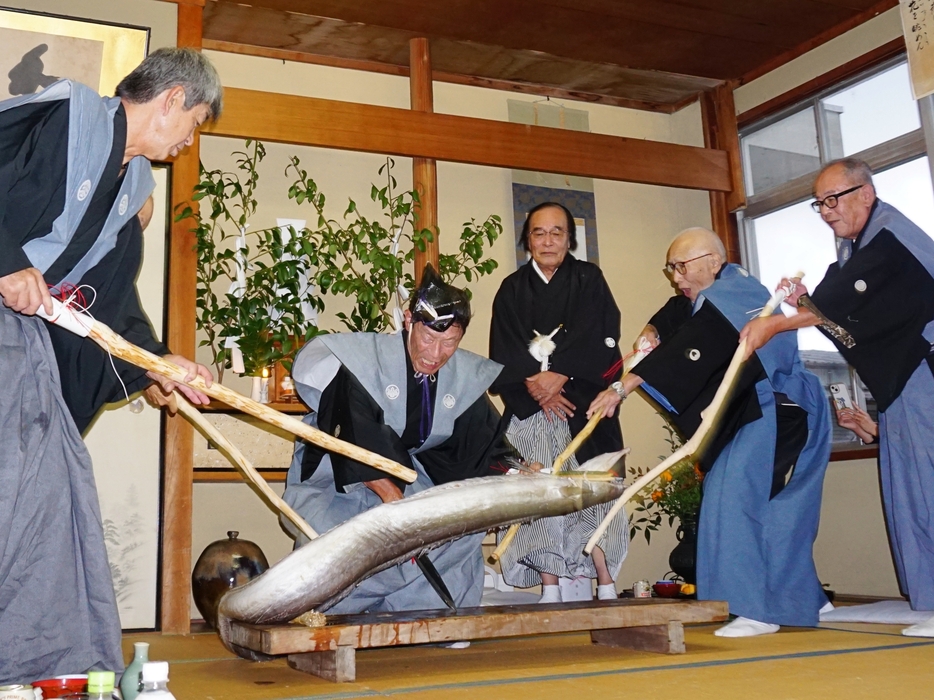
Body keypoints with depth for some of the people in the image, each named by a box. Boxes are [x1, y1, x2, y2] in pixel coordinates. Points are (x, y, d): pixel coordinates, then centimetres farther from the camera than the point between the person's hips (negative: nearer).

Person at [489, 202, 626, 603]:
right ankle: (550, 593, -2)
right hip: (530, 406, 1)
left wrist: (558, 375, -15)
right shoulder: (512, 289, 13)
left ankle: (606, 588, -2)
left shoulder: (588, 279, 9)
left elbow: (598, 337, -4)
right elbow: (505, 352, 3)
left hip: (582, 401, -1)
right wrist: (538, 385, -12)